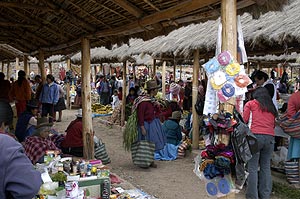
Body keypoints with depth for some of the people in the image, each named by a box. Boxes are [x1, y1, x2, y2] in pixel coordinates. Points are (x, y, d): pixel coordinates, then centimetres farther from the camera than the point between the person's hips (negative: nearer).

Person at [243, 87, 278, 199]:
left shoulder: (250, 104, 9)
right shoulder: (272, 107, 20)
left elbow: (244, 120, 2)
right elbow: (273, 125, 13)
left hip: (256, 136, -4)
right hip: (270, 137, 4)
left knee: (253, 167, 0)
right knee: (266, 167, 11)